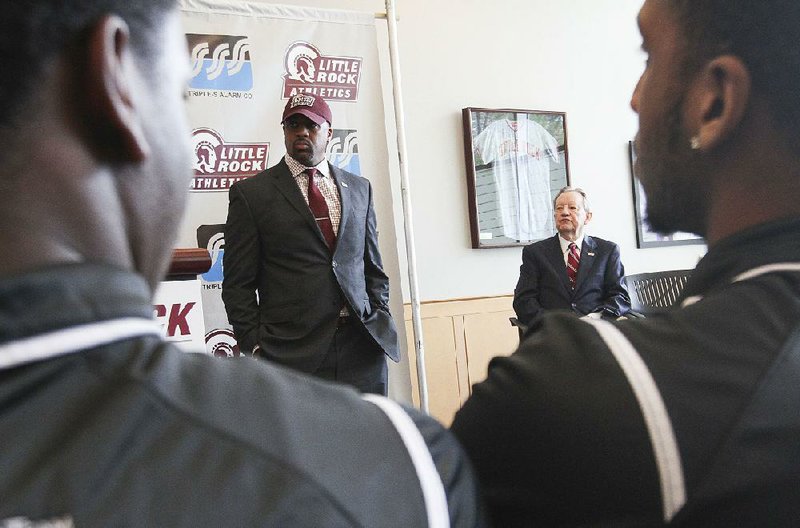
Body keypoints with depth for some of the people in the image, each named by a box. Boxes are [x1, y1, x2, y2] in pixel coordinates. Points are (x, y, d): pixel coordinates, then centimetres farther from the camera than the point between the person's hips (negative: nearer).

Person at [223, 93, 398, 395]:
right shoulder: (250, 193, 3)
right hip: (291, 353, -3)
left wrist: (380, 321, 7)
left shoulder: (359, 188, 14)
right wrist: (255, 347, -6)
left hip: (363, 346, 3)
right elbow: (238, 283, 1)